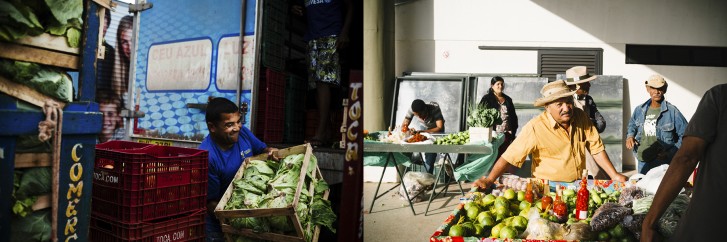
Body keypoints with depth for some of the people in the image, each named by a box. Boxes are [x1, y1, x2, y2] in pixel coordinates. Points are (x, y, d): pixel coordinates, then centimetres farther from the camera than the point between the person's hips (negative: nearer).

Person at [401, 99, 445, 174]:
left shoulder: (435, 109, -34)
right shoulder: (411, 110, -26)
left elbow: (440, 128, -41)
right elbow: (403, 126, -24)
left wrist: (421, 131, -51)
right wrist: (409, 130, -48)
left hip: (436, 131, -4)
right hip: (425, 130, 4)